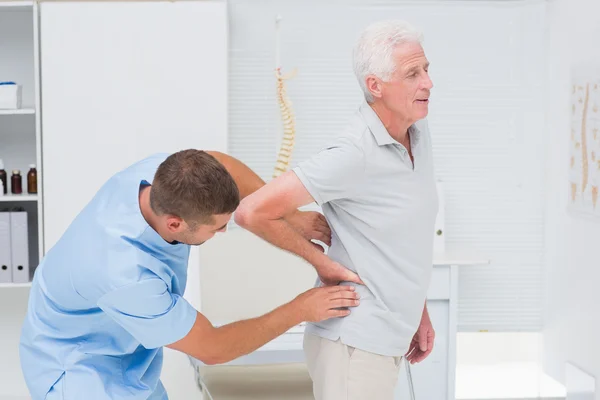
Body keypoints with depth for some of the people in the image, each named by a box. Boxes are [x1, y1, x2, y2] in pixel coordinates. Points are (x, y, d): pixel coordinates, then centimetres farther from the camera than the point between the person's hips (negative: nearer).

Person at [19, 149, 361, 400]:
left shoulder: (165, 174, -23)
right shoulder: (128, 276, -40)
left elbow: (220, 164, 3)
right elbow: (212, 349, -24)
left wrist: (290, 216, -4)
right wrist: (299, 310, -19)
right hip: (79, 372, -8)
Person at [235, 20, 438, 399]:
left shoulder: (419, 132, 3)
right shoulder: (354, 154, -22)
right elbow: (253, 212, -22)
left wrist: (419, 310, 17)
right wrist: (323, 263, -11)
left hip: (384, 340, 8)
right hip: (354, 343, -8)